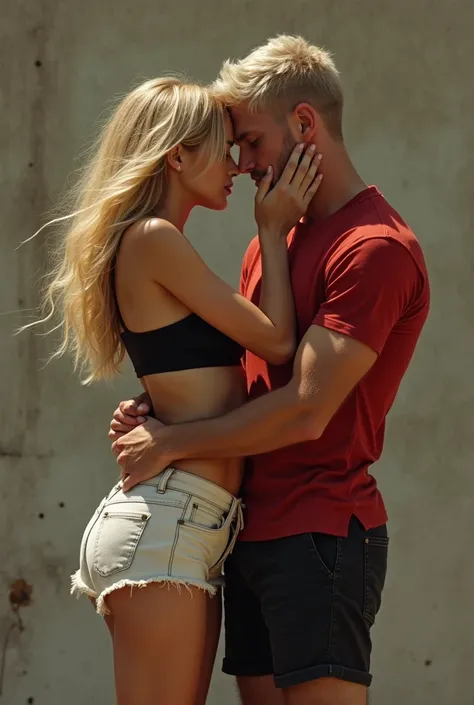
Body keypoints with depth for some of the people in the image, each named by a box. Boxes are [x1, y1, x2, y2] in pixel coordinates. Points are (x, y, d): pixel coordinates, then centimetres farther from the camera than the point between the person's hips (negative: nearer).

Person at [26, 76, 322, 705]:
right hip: (164, 522, -10)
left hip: (190, 533, 10)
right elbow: (276, 341, -6)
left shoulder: (156, 244, 21)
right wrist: (273, 230, 5)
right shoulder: (154, 239, -8)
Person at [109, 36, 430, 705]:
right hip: (253, 533, 9)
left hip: (320, 532, -9)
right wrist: (156, 413, 1)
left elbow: (305, 411, -18)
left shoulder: (376, 248, -12)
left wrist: (172, 443, -10)